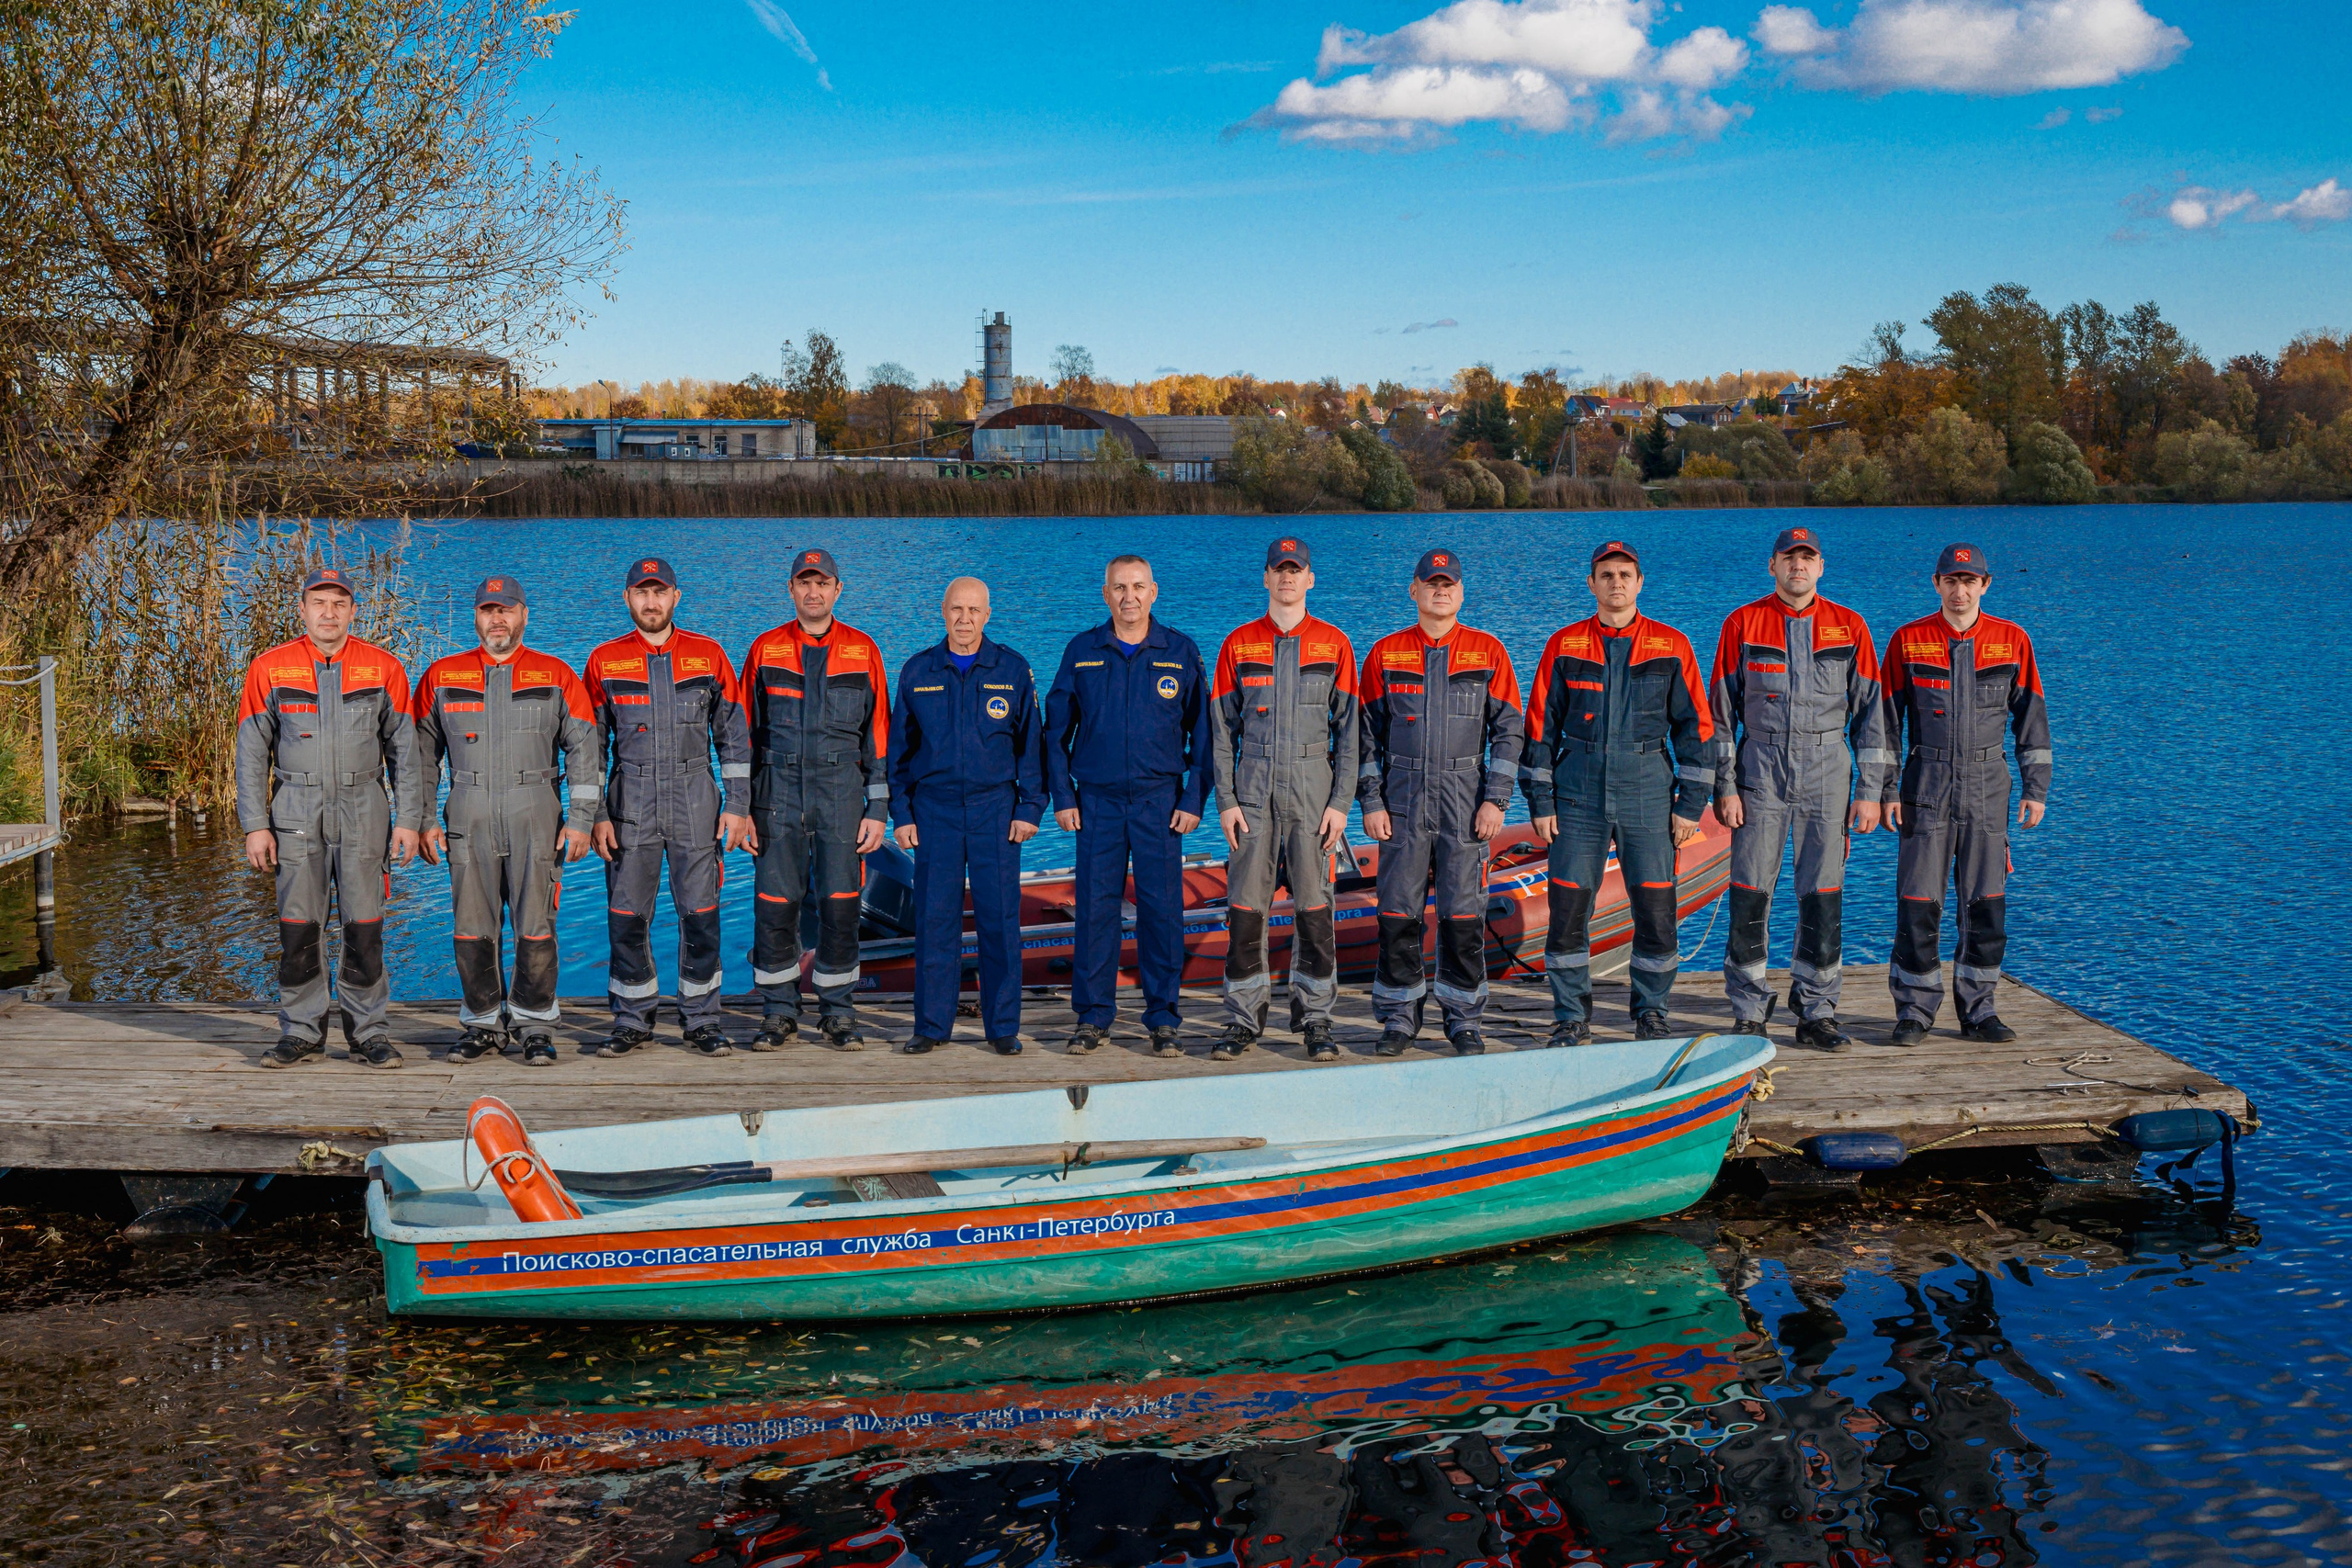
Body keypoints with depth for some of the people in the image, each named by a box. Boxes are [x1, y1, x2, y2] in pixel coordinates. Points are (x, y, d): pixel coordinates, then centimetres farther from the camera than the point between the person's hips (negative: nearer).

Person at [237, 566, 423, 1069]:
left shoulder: (383, 669, 4)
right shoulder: (270, 669, 4)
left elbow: (404, 750, 8)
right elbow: (251, 753, 5)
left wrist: (409, 820, 2)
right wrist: (255, 826, -1)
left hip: (363, 814, 0)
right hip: (296, 814, 0)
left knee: (364, 928, 0)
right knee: (298, 927, 2)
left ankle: (369, 1032, 10)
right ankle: (302, 1032, 13)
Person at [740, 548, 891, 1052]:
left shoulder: (862, 651, 6)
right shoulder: (765, 650, 7)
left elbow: (879, 734, 7)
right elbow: (744, 732, 9)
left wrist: (878, 809, 1)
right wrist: (742, 808, 3)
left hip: (841, 791, 0)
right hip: (778, 791, 0)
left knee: (841, 906, 0)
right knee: (774, 906, 0)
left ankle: (838, 1013, 12)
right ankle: (779, 1014, 11)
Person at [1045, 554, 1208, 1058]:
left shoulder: (1181, 653, 3)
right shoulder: (1082, 652, 5)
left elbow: (1201, 732, 4)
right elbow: (1056, 729, 9)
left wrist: (1194, 799, -3)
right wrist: (1062, 796, 2)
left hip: (1159, 799, -1)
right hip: (1097, 799, 1)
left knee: (1162, 908, -1)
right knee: (1096, 907, 1)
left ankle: (1163, 1020, 7)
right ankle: (1092, 1016, 10)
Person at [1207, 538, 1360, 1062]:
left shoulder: (1333, 644, 5)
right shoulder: (1239, 644, 7)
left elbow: (1348, 729, 4)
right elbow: (1222, 728, 6)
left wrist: (1341, 802, -4)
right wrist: (1226, 800, -2)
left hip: (1312, 786, -1)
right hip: (1253, 787, 1)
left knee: (1313, 904, 0)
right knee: (1245, 903, -1)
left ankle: (1315, 1018, 9)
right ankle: (1244, 1019, 6)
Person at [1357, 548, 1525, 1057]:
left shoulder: (1487, 652, 6)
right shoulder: (1386, 653, 7)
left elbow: (1509, 730, 5)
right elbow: (1367, 733, 8)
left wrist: (1496, 800, -3)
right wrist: (1370, 802, 0)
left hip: (1466, 800, 0)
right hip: (1402, 802, 1)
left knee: (1464, 915, 0)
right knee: (1398, 912, 1)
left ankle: (1464, 1019, 11)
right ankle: (1399, 1017, 11)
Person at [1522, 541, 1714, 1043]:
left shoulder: (1671, 647, 3)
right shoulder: (1564, 646, 4)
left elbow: (1696, 726, 6)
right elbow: (1540, 726, 7)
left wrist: (1690, 804, 1)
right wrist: (1540, 803, 2)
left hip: (1647, 800, 0)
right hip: (1578, 799, 0)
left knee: (1656, 913, -1)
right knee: (1567, 910, 0)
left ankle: (1651, 1014, 17)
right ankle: (1571, 1017, 14)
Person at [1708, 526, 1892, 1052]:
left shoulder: (1849, 628, 6)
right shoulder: (1743, 624, 3)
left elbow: (1871, 712, 7)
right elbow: (1720, 712, 4)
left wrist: (1870, 791, 2)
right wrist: (1724, 787, -3)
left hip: (1827, 776, 1)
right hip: (1760, 774, -1)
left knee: (1823, 898, 1)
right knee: (1750, 894, -1)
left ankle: (1817, 1013, 11)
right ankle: (1748, 1013, 8)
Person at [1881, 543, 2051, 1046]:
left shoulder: (2012, 641, 4)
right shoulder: (1908, 641, 0)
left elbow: (2030, 717, 8)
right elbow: (1887, 720, 3)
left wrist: (2036, 789, 4)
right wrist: (1885, 790, -1)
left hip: (1987, 789, 1)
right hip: (1927, 785, -1)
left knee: (1986, 905, 4)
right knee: (1918, 903, -2)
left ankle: (1978, 1013, 15)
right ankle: (1914, 1013, 9)